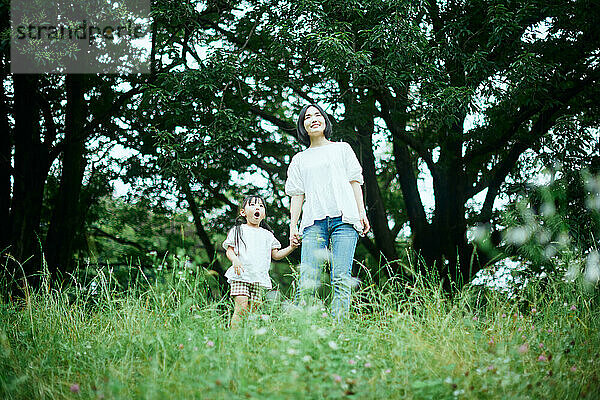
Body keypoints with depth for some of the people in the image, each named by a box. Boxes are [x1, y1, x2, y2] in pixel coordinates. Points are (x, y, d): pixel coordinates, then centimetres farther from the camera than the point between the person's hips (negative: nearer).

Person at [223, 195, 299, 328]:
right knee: (241, 308, -16)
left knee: (254, 309, -1)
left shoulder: (267, 235, 19)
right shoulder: (238, 230, 9)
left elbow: (276, 255, 19)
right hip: (240, 276, -4)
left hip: (259, 278, 4)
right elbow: (229, 250, 3)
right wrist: (235, 260, -18)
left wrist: (291, 247, 4)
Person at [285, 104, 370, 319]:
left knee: (341, 278, -14)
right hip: (314, 221, 1)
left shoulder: (342, 148, 20)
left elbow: (355, 182, 14)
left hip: (343, 218, -1)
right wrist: (293, 226, 6)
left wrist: (362, 213, 2)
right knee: (307, 281, -13)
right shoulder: (299, 159, 22)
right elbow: (297, 194, 17)